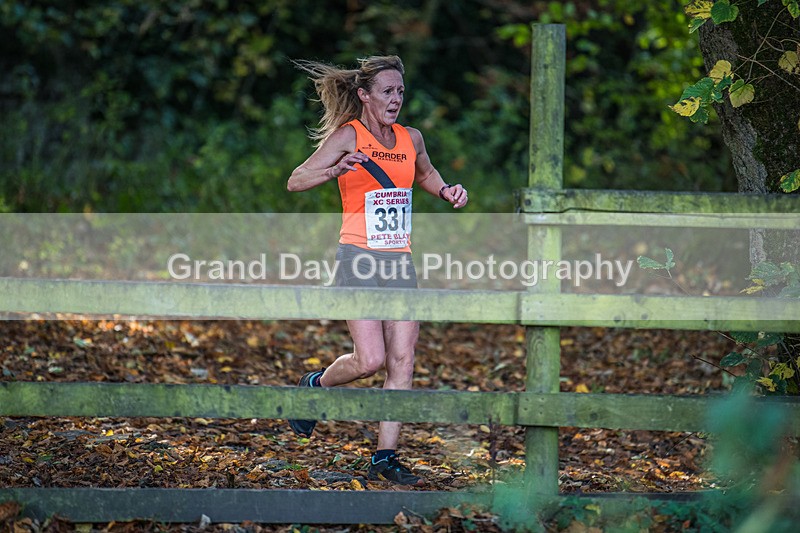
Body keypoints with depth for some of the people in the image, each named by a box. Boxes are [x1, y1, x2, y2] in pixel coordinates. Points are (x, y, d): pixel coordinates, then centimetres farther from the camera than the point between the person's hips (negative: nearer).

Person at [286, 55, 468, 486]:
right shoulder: (347, 136, -5)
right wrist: (337, 169, -28)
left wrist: (445, 191, 11)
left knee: (402, 361, -3)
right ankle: (315, 385, 17)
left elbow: (425, 175, 32)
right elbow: (295, 182, -11)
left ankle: (385, 458, 4)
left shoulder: (411, 139, 11)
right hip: (359, 258, -5)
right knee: (370, 360, -15)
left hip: (399, 261, 5)